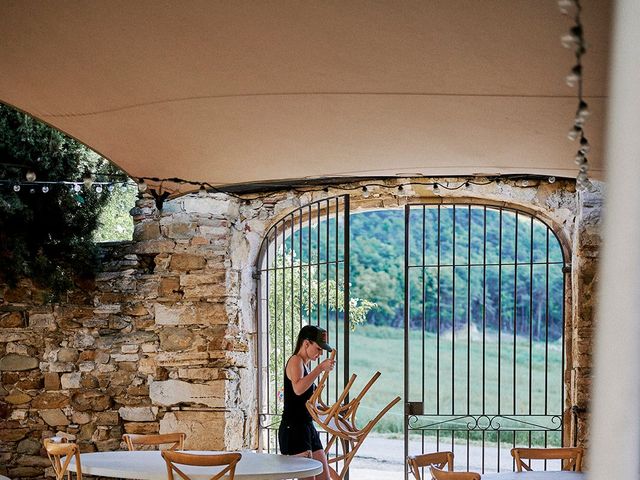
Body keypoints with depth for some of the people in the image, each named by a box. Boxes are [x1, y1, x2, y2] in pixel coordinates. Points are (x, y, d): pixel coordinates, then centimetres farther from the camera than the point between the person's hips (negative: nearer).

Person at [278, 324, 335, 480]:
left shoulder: (306, 364, 18)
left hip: (308, 428, 10)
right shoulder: (295, 360, -9)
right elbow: (298, 388, -31)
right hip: (294, 429, -10)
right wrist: (320, 368, -32)